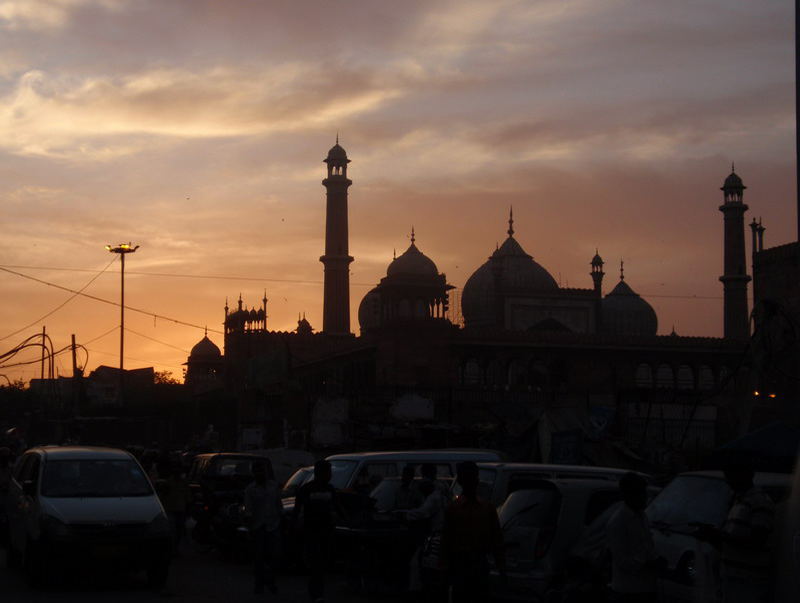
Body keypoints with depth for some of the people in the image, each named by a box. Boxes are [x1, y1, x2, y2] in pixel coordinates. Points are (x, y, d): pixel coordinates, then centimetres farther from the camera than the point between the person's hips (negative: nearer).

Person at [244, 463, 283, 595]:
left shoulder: (273, 486, 9)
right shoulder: (250, 490, -1)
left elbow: (279, 505, 15)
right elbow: (248, 509, -6)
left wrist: (282, 521, 12)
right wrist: (250, 525, -16)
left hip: (273, 526, 2)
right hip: (258, 528, -2)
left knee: (273, 554, -2)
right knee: (258, 556, 1)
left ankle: (270, 581, 13)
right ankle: (259, 583, 10)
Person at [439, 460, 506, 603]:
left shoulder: (487, 507, 7)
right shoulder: (452, 508, 1)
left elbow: (497, 538, 8)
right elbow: (445, 541, 2)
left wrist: (501, 567, 4)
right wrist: (444, 568, -2)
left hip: (481, 563, 2)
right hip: (460, 563, -2)